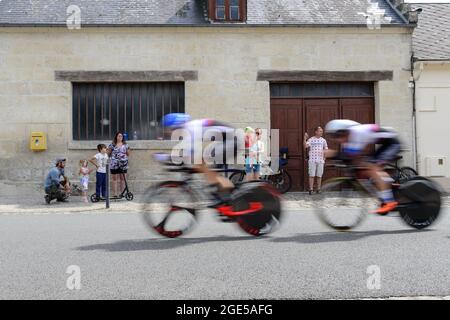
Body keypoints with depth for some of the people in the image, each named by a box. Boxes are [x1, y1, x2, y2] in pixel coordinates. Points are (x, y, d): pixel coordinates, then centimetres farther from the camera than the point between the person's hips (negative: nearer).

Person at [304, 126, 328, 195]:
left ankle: (318, 189, 14)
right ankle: (311, 189, 0)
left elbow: (325, 149, 16)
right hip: (312, 160, -3)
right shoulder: (310, 140, -1)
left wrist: (324, 158, 7)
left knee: (319, 176, 6)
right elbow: (305, 146, -17)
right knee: (312, 175, -2)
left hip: (320, 160, 3)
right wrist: (305, 138, -29)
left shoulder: (323, 140, 9)